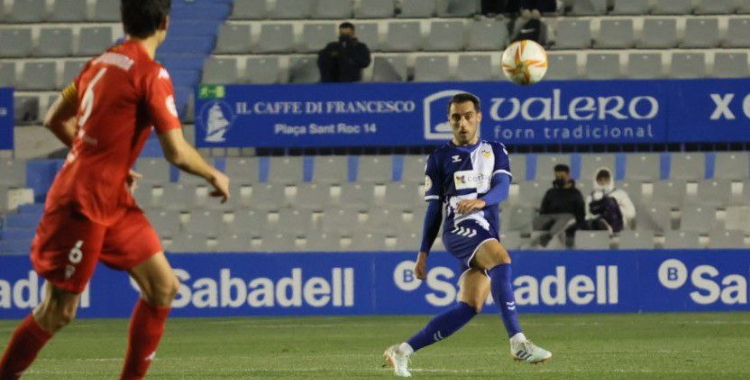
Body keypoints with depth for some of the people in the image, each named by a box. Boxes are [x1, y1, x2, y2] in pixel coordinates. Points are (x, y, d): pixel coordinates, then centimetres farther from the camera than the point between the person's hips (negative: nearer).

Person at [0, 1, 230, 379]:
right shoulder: (151, 74, -16)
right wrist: (214, 176, 0)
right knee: (59, 310, 1)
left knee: (163, 287, 6)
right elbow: (177, 153, -19)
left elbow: (54, 120, 18)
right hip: (83, 205, -9)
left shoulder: (102, 62, 9)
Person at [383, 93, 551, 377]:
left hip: (487, 234, 4)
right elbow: (434, 208, 14)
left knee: (470, 307, -6)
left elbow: (502, 187, 0)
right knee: (501, 259, -33)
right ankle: (518, 343, -42)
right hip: (460, 226, -4)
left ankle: (402, 351, 5)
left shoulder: (495, 151, 18)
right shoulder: (440, 158, 14)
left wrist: (481, 201, -23)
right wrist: (423, 253, 9)